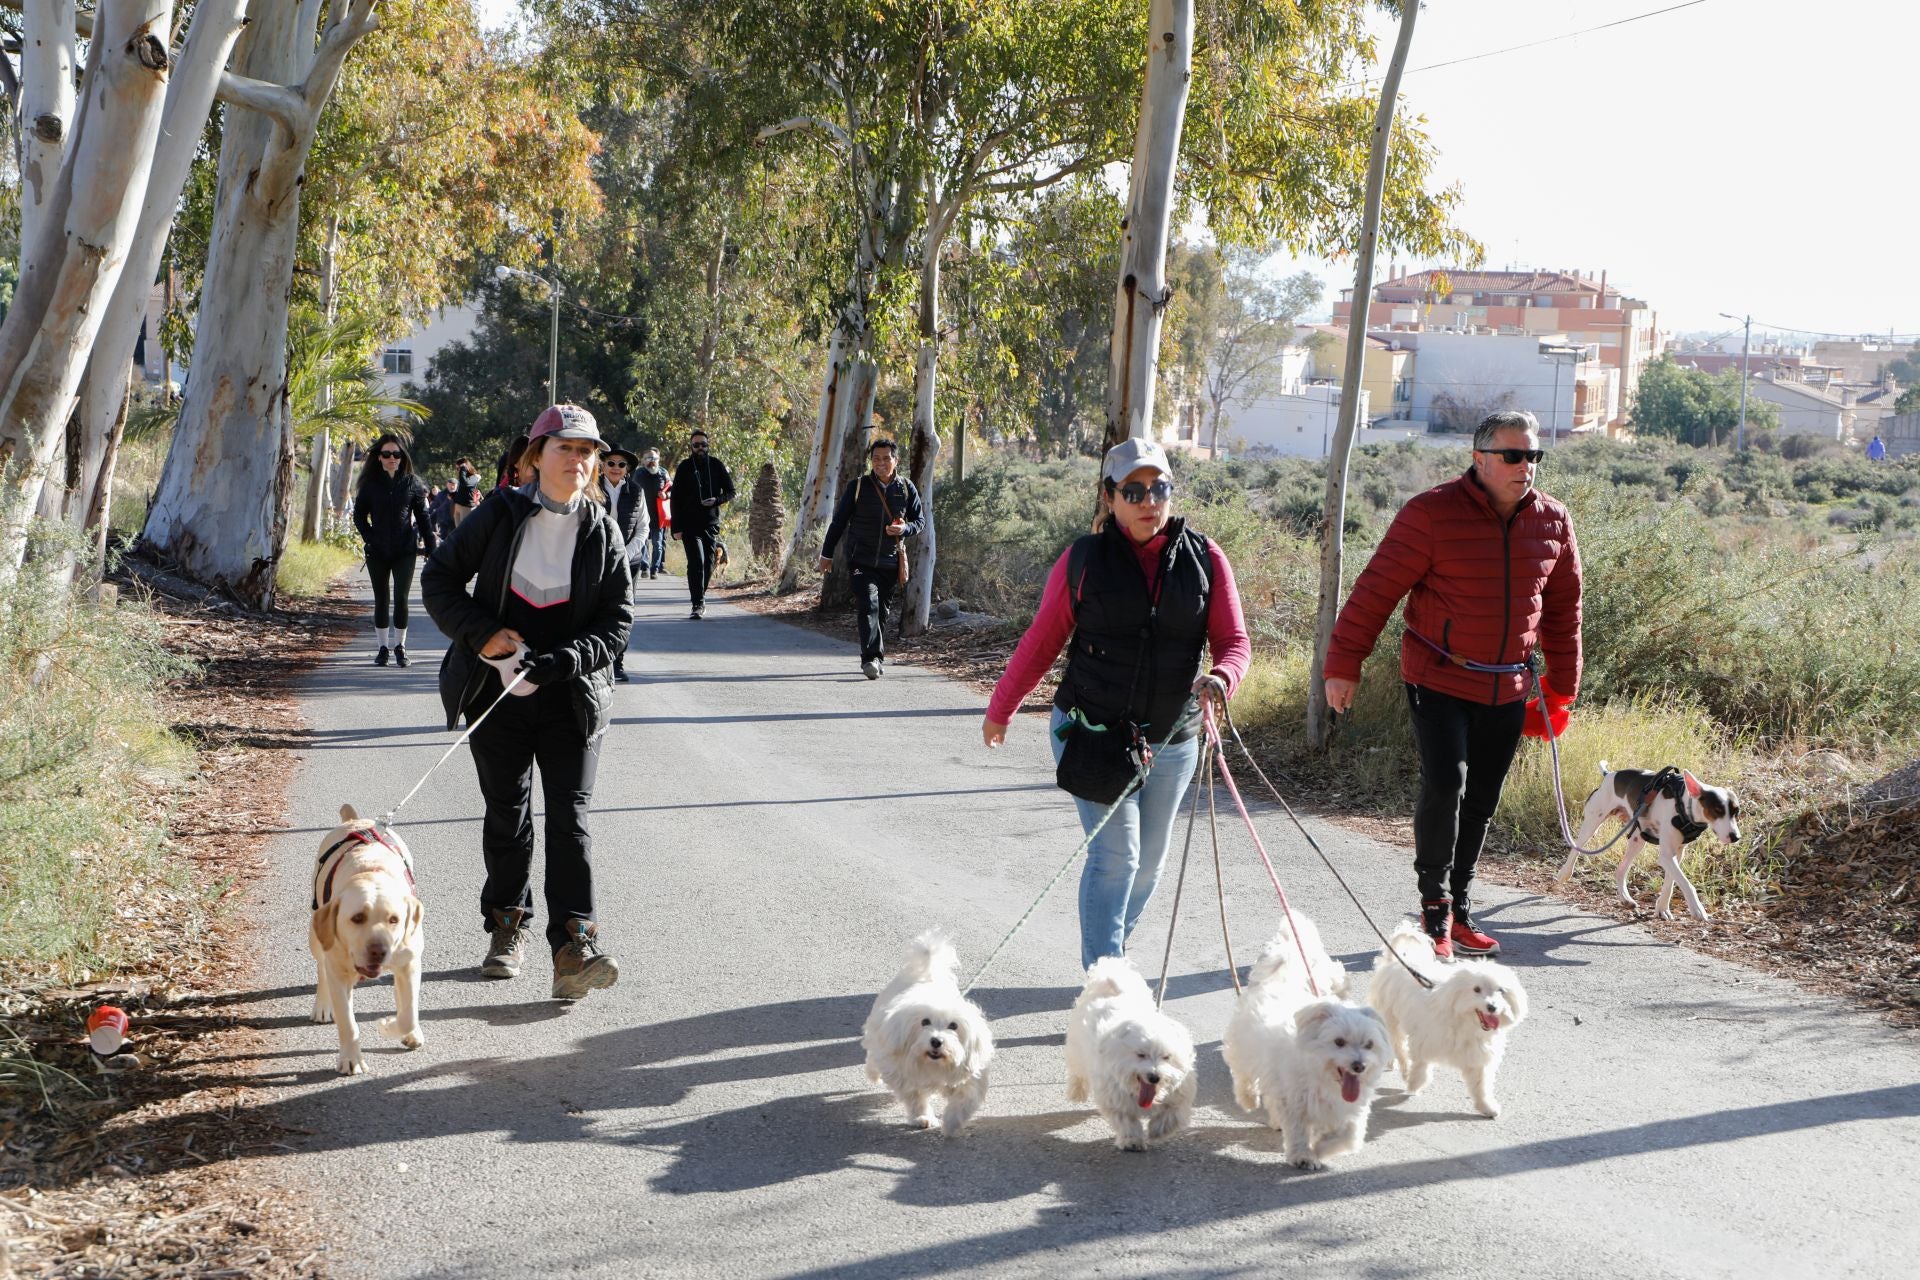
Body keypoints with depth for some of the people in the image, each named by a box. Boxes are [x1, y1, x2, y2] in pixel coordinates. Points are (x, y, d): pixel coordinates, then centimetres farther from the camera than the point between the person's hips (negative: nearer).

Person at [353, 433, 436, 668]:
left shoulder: (412, 483, 2)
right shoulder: (370, 484, 4)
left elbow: (423, 517, 5)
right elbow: (359, 515, 12)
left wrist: (431, 549, 0)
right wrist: (370, 539, -3)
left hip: (405, 552, -1)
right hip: (378, 552, 1)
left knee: (401, 599, -9)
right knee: (381, 600, 8)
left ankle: (400, 646, 3)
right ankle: (383, 647, 17)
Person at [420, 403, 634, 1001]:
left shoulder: (602, 531, 1)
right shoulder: (500, 514, -1)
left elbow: (618, 618, -2)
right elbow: (439, 578, 2)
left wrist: (559, 661, -17)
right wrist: (482, 633, -13)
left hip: (571, 699, -1)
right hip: (497, 694, 1)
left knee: (570, 818, -8)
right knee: (506, 816, 9)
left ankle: (573, 950, -14)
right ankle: (507, 928, 25)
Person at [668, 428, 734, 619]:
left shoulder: (716, 465, 6)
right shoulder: (684, 467, 1)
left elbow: (730, 492, 10)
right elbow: (675, 499, 1)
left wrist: (717, 500, -12)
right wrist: (676, 528, -5)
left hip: (711, 524, 3)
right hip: (690, 525, -3)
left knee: (708, 564, 7)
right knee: (696, 562, -14)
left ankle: (700, 599, 24)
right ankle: (698, 604, -17)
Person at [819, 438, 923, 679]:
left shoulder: (906, 488, 4)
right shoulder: (859, 487, -1)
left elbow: (918, 521, 11)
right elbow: (838, 521, 6)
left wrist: (904, 529, -13)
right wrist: (826, 554, 8)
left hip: (891, 562, 3)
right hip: (862, 561, -3)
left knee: (882, 611, 9)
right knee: (868, 605, -19)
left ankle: (874, 659, 20)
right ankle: (871, 657, -25)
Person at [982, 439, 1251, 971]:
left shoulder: (1204, 557, 0)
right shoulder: (1083, 560, -4)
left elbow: (1234, 640, 0)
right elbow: (1041, 642, 5)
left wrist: (1220, 677, -23)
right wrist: (1000, 709, 12)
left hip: (1171, 741, 3)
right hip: (1091, 732, -3)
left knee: (1148, 863, 12)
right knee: (1115, 854, -12)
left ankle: (1105, 955, 32)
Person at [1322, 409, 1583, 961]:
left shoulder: (1553, 522, 4)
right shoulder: (1432, 514, -13)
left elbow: (1563, 609, 15)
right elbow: (1377, 590, -11)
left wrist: (1561, 687, 15)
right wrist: (1343, 664, -12)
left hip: (1507, 689, 5)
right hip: (1439, 682, -5)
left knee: (1480, 803, 10)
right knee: (1445, 784, -18)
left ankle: (1457, 912, 24)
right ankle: (1434, 903, 0)